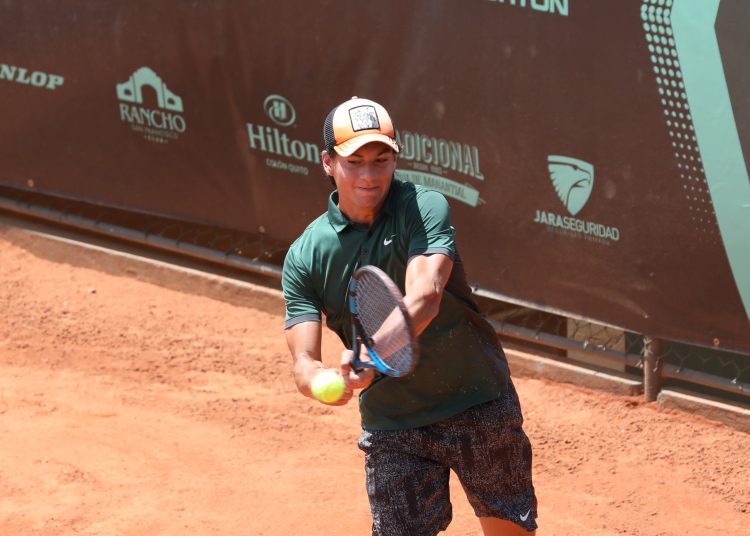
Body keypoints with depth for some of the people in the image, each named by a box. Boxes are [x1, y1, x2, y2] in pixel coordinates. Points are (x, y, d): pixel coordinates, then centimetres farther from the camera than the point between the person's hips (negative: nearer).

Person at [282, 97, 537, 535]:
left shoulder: (424, 208, -13)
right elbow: (304, 362, -12)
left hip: (481, 408, -1)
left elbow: (425, 297, -30)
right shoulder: (306, 256, -6)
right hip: (391, 427, 1)